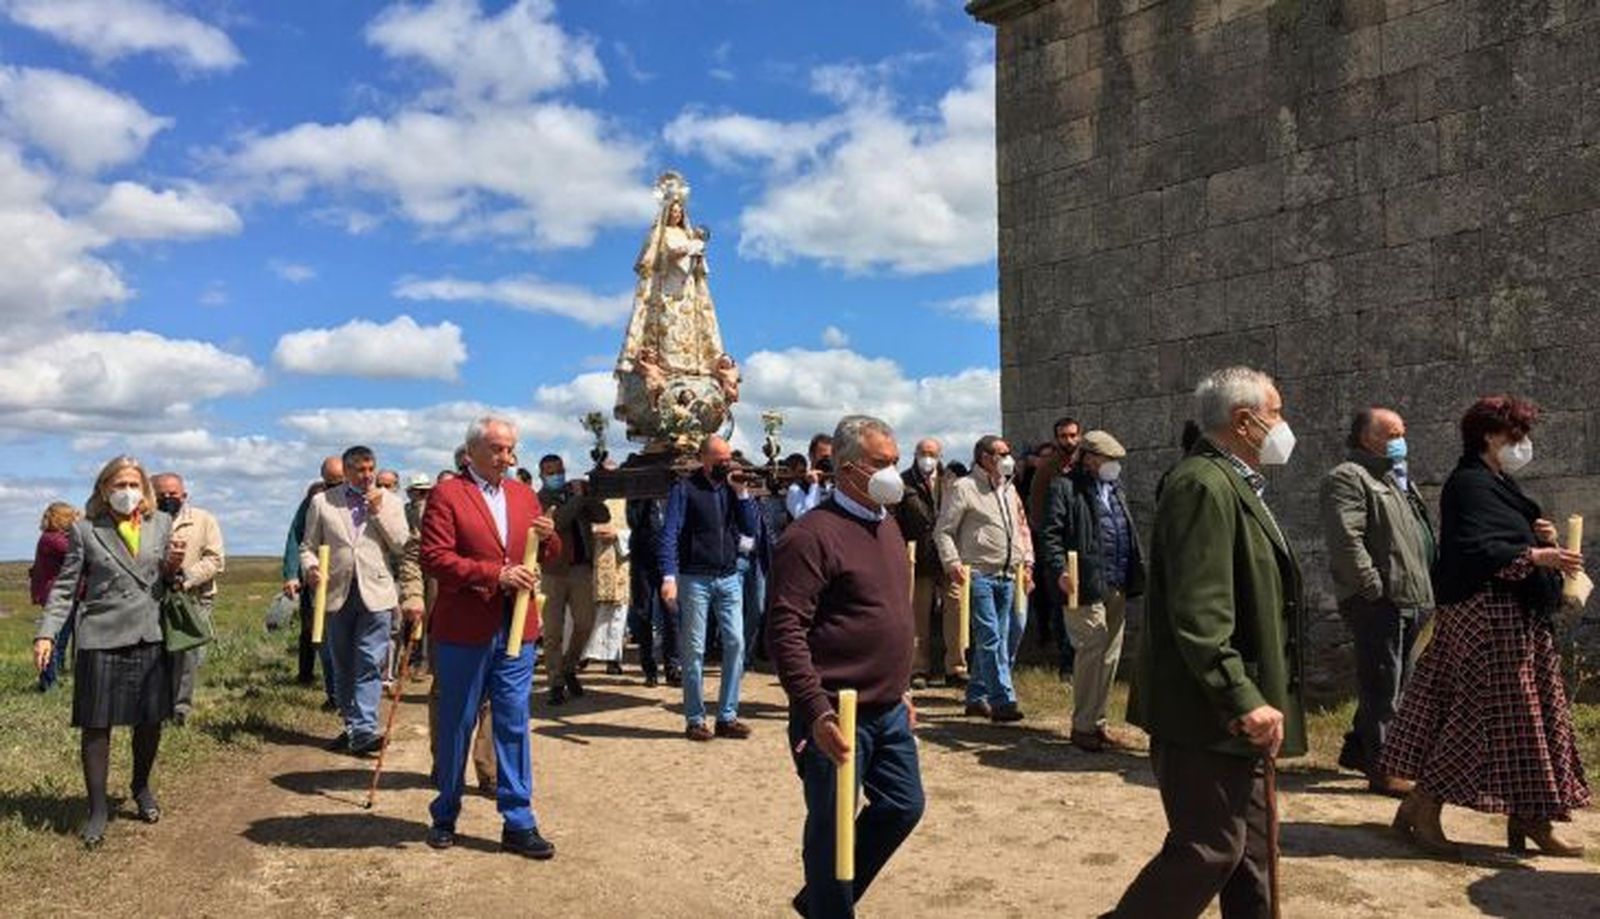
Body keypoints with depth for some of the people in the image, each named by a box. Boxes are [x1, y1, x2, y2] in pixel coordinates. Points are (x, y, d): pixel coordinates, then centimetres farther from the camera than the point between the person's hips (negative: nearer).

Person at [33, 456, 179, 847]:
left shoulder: (162, 524, 9)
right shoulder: (85, 530, 2)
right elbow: (65, 587, 3)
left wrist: (173, 567, -6)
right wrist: (46, 633, -6)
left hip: (151, 637, 2)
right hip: (102, 639, -2)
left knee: (150, 721, 9)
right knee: (96, 725, 1)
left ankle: (142, 788, 33)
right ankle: (98, 808, 15)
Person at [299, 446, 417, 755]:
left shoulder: (389, 503, 7)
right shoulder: (322, 502, 7)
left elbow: (402, 546, -2)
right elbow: (308, 546, 10)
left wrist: (379, 510, -9)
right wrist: (310, 568, -11)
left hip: (375, 592, -2)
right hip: (336, 594, 2)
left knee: (369, 664, -8)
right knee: (342, 667, 10)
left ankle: (364, 730, -10)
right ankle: (352, 725, 22)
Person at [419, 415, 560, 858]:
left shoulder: (524, 495, 13)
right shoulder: (447, 495, -4)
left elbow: (547, 555, 19)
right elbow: (433, 558, -13)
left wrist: (548, 538, -5)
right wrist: (496, 575, -20)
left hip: (517, 628, 4)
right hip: (463, 630, -4)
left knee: (514, 725, 6)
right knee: (456, 726, 9)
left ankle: (519, 824, 12)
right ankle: (445, 816, 27)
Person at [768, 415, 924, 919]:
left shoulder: (888, 523, 11)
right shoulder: (813, 535, -17)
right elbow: (786, 631, -22)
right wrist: (817, 711, -27)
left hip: (889, 711, 9)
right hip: (837, 717, -9)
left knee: (903, 807, 19)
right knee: (831, 829, 5)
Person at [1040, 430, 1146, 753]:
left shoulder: (1115, 489, 20)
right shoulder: (1065, 488, -5)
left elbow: (1130, 535, 24)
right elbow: (1050, 534, -12)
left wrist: (1137, 574, 15)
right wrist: (1059, 571, -24)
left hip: (1117, 587, 8)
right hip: (1086, 585, -8)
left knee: (1110, 655, 12)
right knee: (1091, 652, -7)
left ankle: (1097, 721, 23)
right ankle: (1082, 726, 4)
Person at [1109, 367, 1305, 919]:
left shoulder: (1234, 486, 16)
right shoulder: (1203, 486, -18)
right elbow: (1198, 615, -25)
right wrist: (1243, 699, -26)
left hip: (1237, 711, 11)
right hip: (1206, 715, -11)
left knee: (1249, 852, 17)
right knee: (1207, 850, -5)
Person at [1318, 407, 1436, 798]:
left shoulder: (1399, 481, 22)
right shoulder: (1348, 478, -11)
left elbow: (1419, 536, 28)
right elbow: (1345, 540, -22)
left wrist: (1425, 592, 18)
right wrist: (1375, 587, -21)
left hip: (1409, 600, 10)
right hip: (1378, 602, -10)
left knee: (1393, 682, 16)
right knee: (1382, 684, -5)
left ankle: (1358, 749, 29)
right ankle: (1381, 769, 2)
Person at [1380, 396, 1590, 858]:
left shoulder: (1499, 485, 18)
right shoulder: (1469, 485, -13)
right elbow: (1475, 550, -24)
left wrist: (1541, 538, 4)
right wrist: (1538, 555, -27)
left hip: (1521, 620, 11)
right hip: (1486, 617, -11)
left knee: (1533, 717, 11)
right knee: (1486, 714, -9)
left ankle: (1531, 820, 18)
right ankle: (1421, 807, 0)